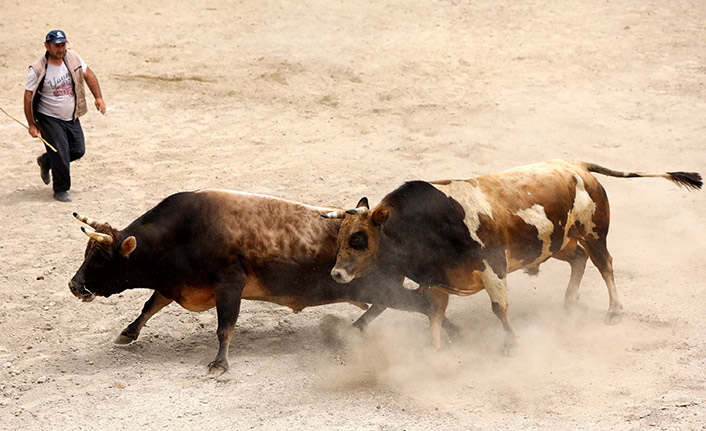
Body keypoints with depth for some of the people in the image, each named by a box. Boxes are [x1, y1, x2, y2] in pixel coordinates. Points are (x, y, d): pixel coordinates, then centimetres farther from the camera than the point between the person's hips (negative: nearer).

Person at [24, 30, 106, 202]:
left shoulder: (73, 57, -3)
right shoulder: (37, 69, -17)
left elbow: (88, 74, 12)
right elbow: (28, 97, -12)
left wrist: (98, 97, 4)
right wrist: (32, 125, -12)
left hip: (71, 117, 6)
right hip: (49, 119, -6)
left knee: (78, 150, 7)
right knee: (61, 154, -9)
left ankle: (45, 162, 33)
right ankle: (60, 190, 11)